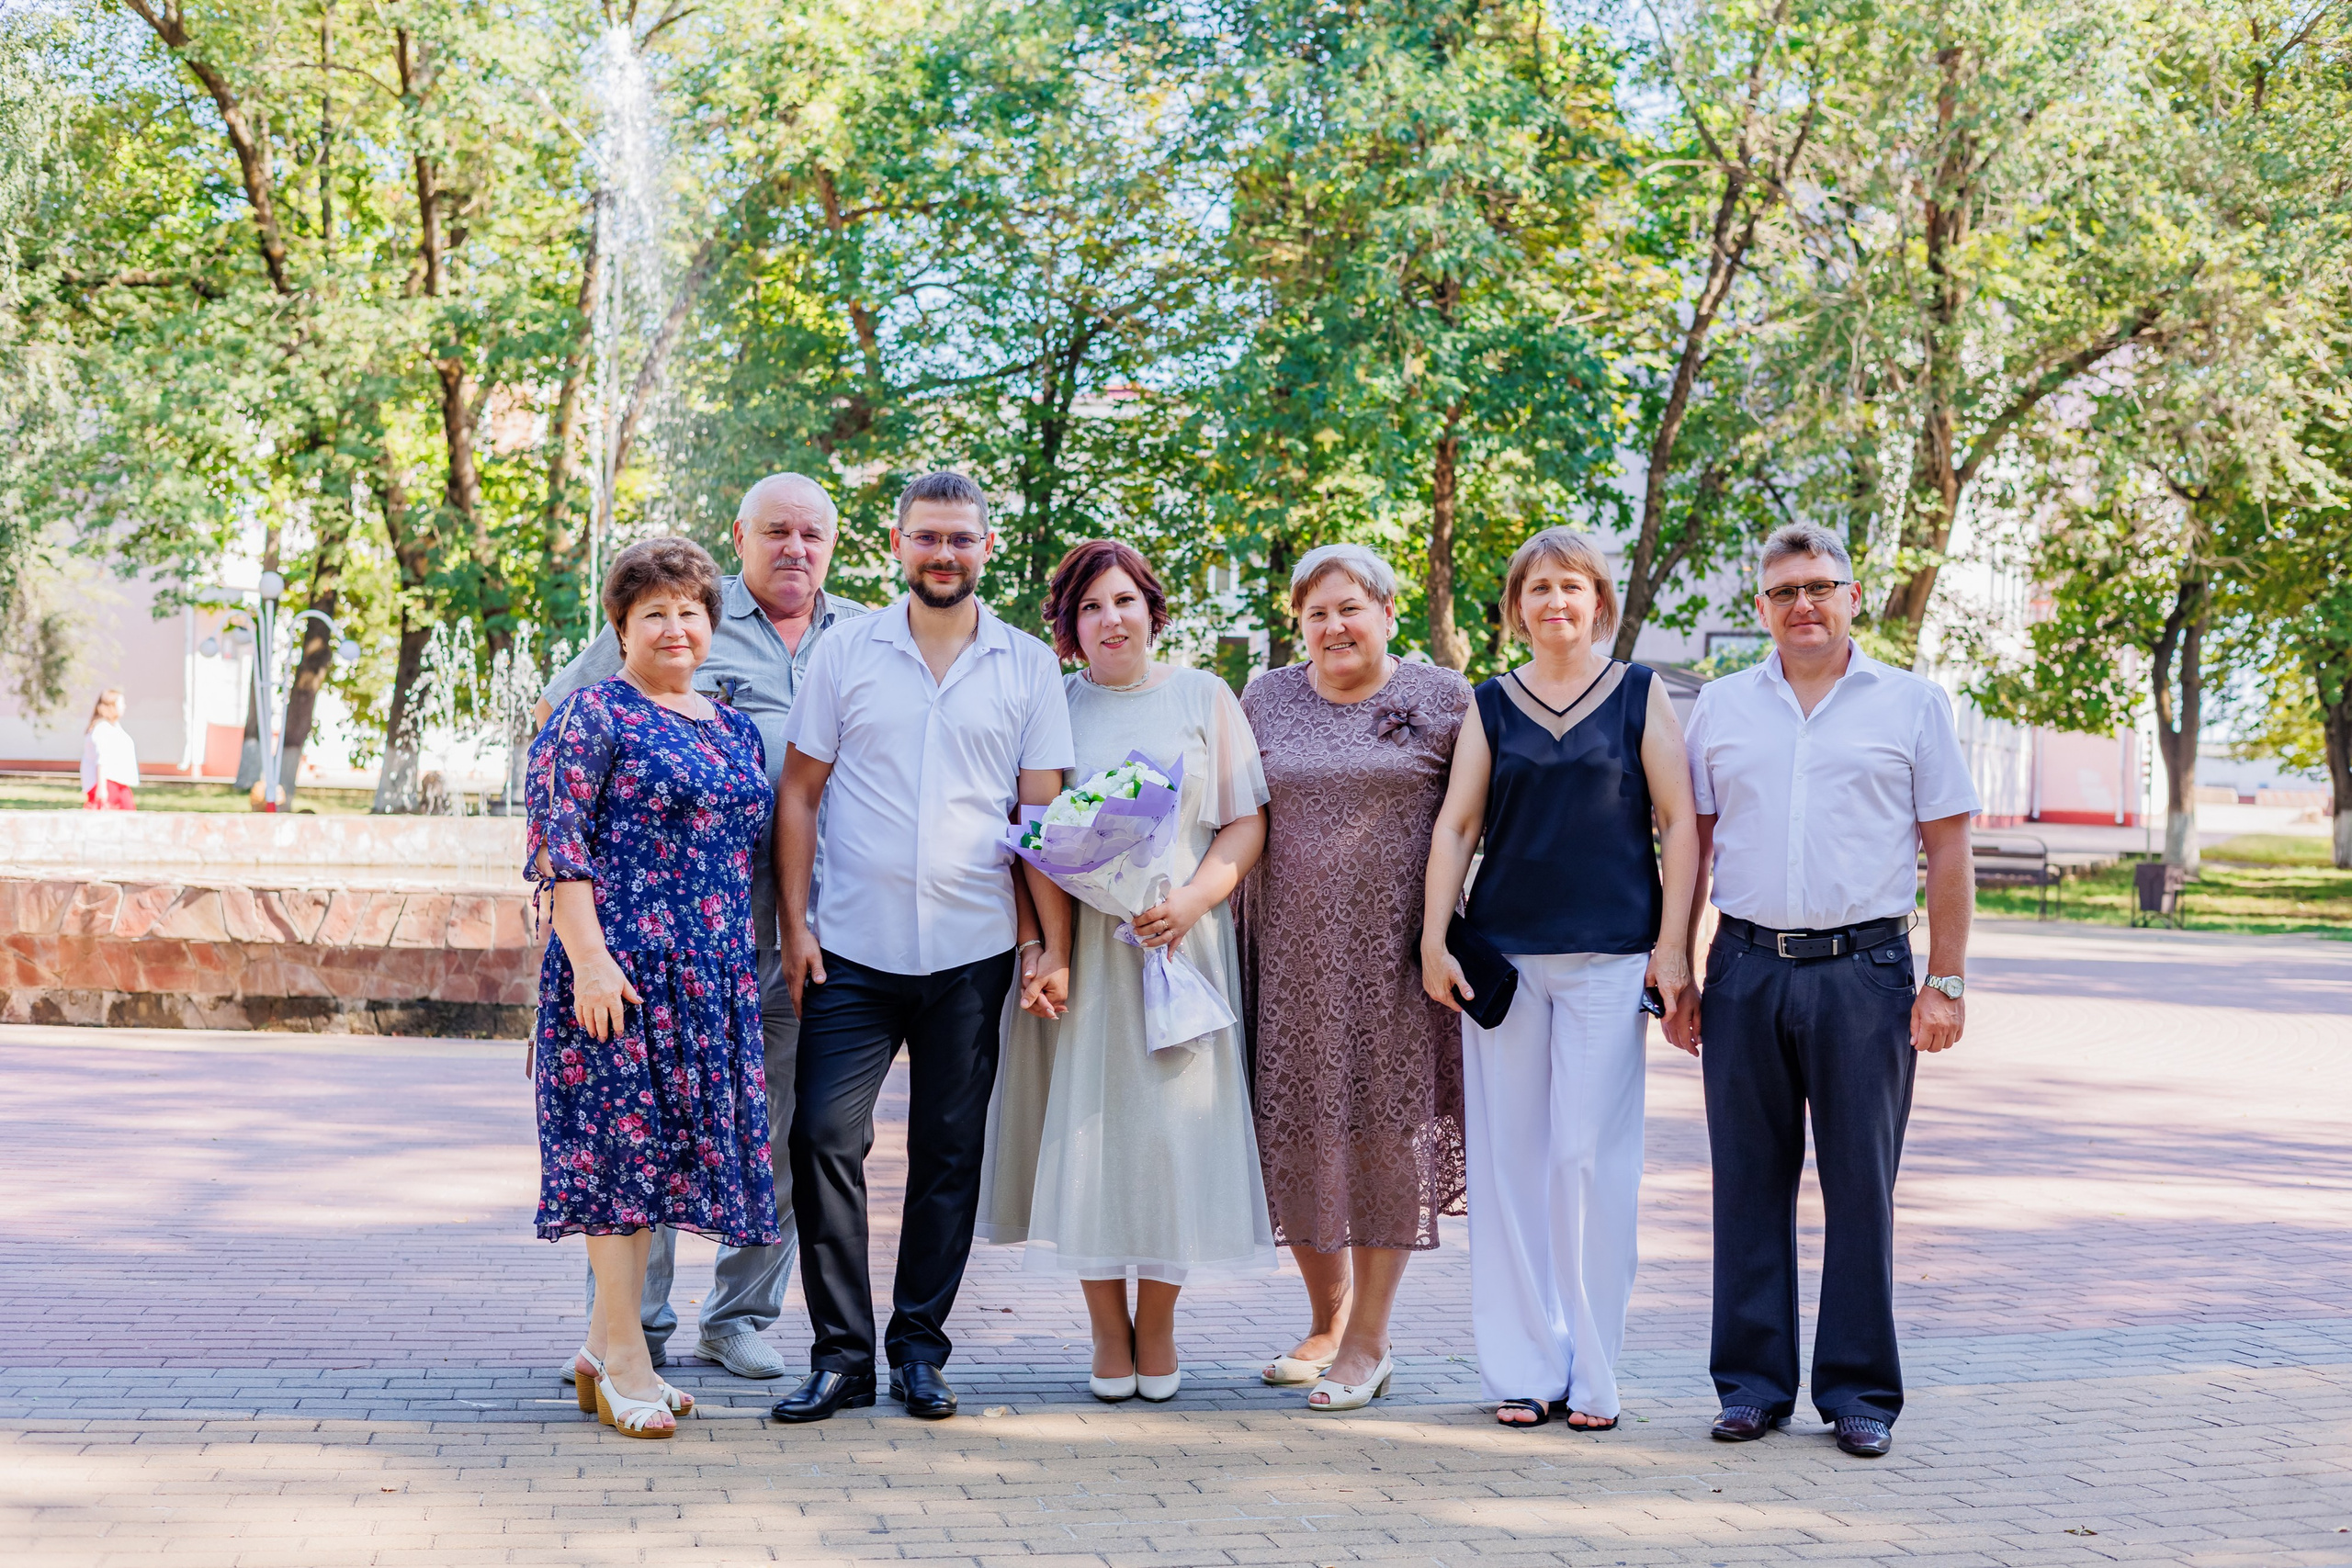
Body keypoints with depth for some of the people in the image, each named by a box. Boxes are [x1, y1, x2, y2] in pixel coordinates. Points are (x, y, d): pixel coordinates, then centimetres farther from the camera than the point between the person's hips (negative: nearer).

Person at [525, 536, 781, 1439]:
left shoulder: (734, 730, 18)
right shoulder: (594, 717, -3)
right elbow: (559, 844, -10)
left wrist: (758, 959, 18)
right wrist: (589, 958, -18)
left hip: (712, 975, 7)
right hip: (620, 963, -7)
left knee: (660, 1147, 8)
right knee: (623, 1140, -5)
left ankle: (605, 1346, 17)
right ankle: (626, 1359, 1)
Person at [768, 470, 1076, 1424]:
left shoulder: (1028, 667, 6)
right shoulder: (846, 655, 5)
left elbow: (1044, 813, 5)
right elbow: (798, 793, 7)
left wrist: (1054, 944, -1)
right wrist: (794, 924, -1)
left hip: (974, 953, 1)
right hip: (855, 950, 0)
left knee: (950, 1153, 6)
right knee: (824, 1138, -7)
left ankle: (920, 1350, 17)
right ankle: (841, 1354, 3)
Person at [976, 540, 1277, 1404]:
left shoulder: (1203, 698, 9)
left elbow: (1247, 822, 5)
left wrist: (1193, 898, -11)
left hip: (1178, 941, 0)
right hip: (1076, 945, 0)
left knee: (1172, 1124, -2)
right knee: (1083, 1126, -1)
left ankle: (1156, 1328, 11)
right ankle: (1108, 1332, 10)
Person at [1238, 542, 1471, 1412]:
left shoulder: (1441, 697, 1)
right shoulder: (1266, 700, 10)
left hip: (1397, 948, -3)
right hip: (1293, 952, 3)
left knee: (1388, 1128, -1)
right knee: (1298, 1131, 5)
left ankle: (1368, 1342, 9)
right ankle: (1326, 1320, 23)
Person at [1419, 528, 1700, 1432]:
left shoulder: (1639, 696, 6)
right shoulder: (1493, 706, 11)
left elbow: (1679, 821, 3)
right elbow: (1455, 825, 8)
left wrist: (1672, 947, -4)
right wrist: (1433, 940, -1)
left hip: (1609, 958, -2)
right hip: (1502, 952, 2)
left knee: (1592, 1157, -6)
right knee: (1508, 1158, 3)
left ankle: (1592, 1373, 4)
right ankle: (1522, 1368, 11)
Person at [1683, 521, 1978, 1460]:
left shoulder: (1911, 704, 5)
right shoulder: (1721, 709, 11)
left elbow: (1949, 850, 4)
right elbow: (1691, 845, 13)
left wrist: (1946, 983, -3)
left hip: (1864, 971, -2)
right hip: (1746, 969, 2)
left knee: (1861, 1186, 2)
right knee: (1749, 1182, 5)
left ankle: (1860, 1391, 11)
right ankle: (1754, 1383, 14)